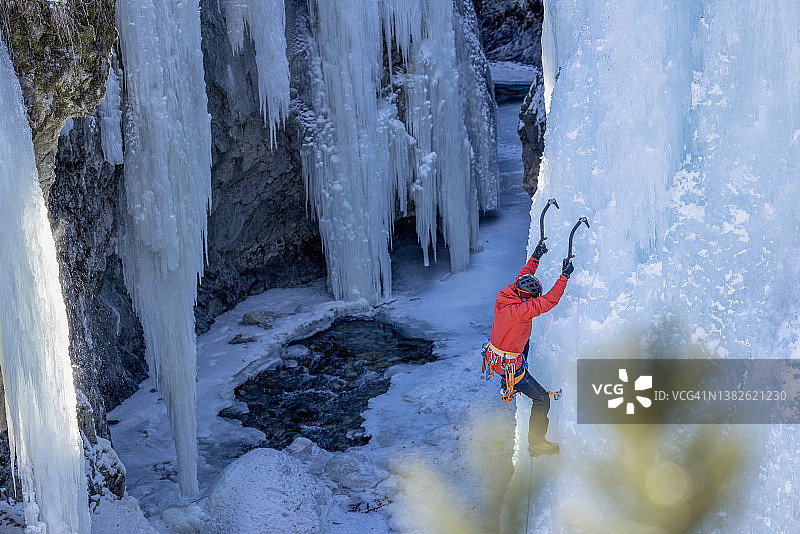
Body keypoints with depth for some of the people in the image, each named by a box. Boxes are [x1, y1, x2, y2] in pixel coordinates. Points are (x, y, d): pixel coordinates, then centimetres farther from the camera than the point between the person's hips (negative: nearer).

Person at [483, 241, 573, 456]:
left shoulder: (503, 297, -9)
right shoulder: (519, 310, -33)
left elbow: (522, 277, 9)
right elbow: (549, 301, -33)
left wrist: (535, 258, 13)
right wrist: (564, 276, -26)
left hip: (494, 355, 9)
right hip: (509, 365, -9)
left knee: (524, 342, 40)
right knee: (541, 399, 3)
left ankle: (507, 384, 52)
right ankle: (537, 444, 14)